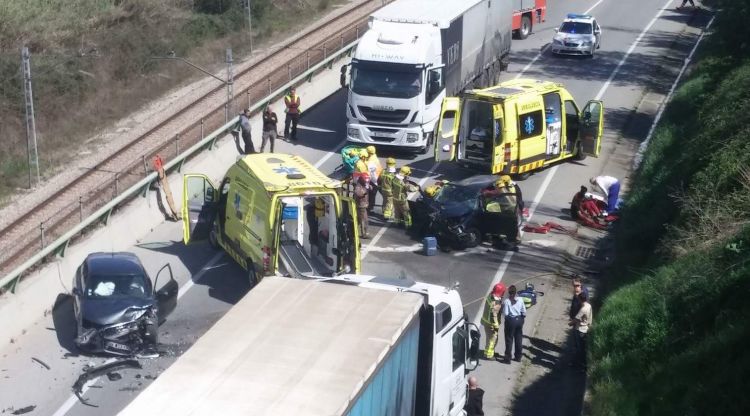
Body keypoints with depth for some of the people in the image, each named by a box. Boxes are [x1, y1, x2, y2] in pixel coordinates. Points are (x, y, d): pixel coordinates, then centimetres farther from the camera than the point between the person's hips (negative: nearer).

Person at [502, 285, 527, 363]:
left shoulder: (506, 301, -16)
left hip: (511, 320, -4)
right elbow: (524, 312, -1)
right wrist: (522, 318, 14)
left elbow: (505, 313, -17)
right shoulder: (520, 300, -4)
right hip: (519, 320, 4)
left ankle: (508, 358, 6)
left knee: (509, 339, 4)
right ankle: (518, 357, 23)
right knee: (518, 339, 15)